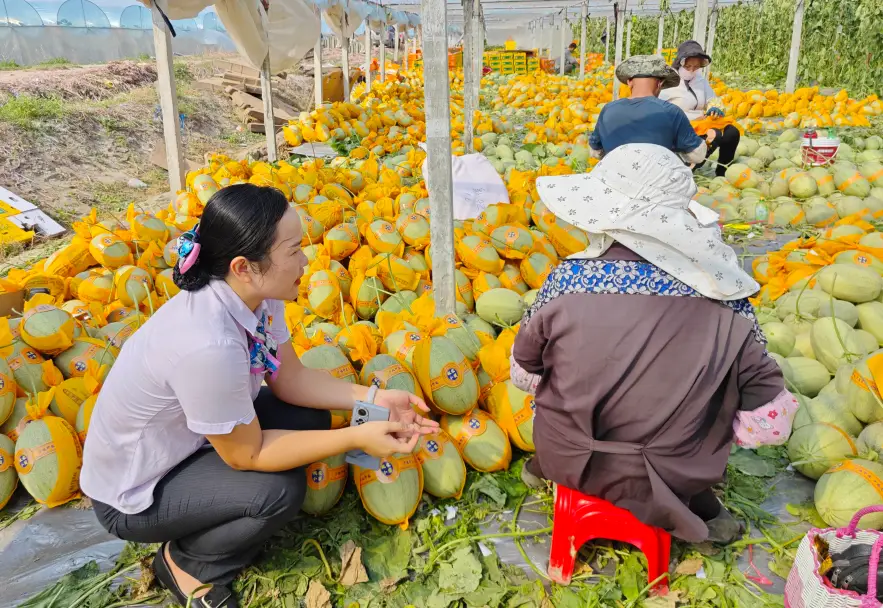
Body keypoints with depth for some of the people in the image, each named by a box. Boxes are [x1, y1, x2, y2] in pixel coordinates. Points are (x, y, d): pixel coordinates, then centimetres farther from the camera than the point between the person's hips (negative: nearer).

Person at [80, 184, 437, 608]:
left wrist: (372, 399, -14)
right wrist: (356, 438, -25)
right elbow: (247, 454, -26)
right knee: (279, 491, -21)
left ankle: (209, 527, 15)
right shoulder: (209, 345, -39)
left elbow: (291, 379, -2)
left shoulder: (257, 297, -15)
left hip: (184, 443, 8)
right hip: (133, 495, -8)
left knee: (311, 418, 0)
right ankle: (187, 562, 7)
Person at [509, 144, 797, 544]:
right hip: (676, 477, 0)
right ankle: (702, 508, 26)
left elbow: (525, 375, -6)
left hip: (569, 464, 0)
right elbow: (770, 423, -15)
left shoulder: (568, 279, -21)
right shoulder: (722, 298, -19)